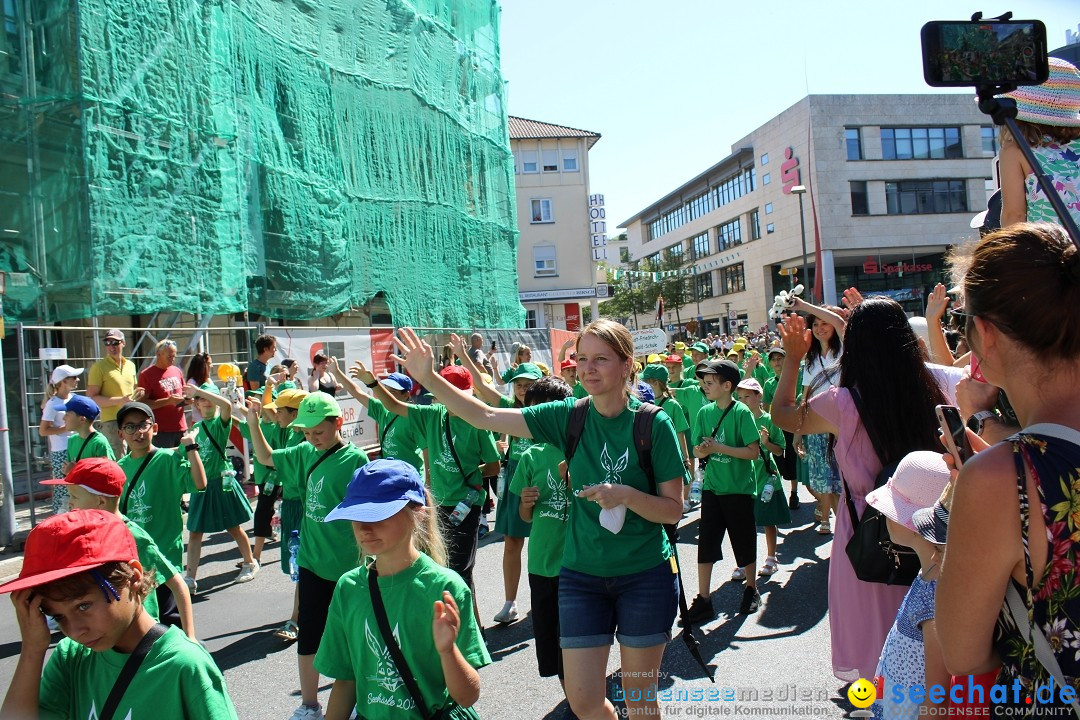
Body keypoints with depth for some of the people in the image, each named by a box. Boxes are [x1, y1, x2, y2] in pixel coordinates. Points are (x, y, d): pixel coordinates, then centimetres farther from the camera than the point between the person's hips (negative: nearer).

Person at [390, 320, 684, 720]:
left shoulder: (653, 423, -12)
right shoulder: (569, 417, -5)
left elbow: (674, 509, -9)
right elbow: (486, 417, -9)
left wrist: (626, 495, -27)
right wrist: (429, 378, -19)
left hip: (645, 576, -2)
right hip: (582, 574, 2)